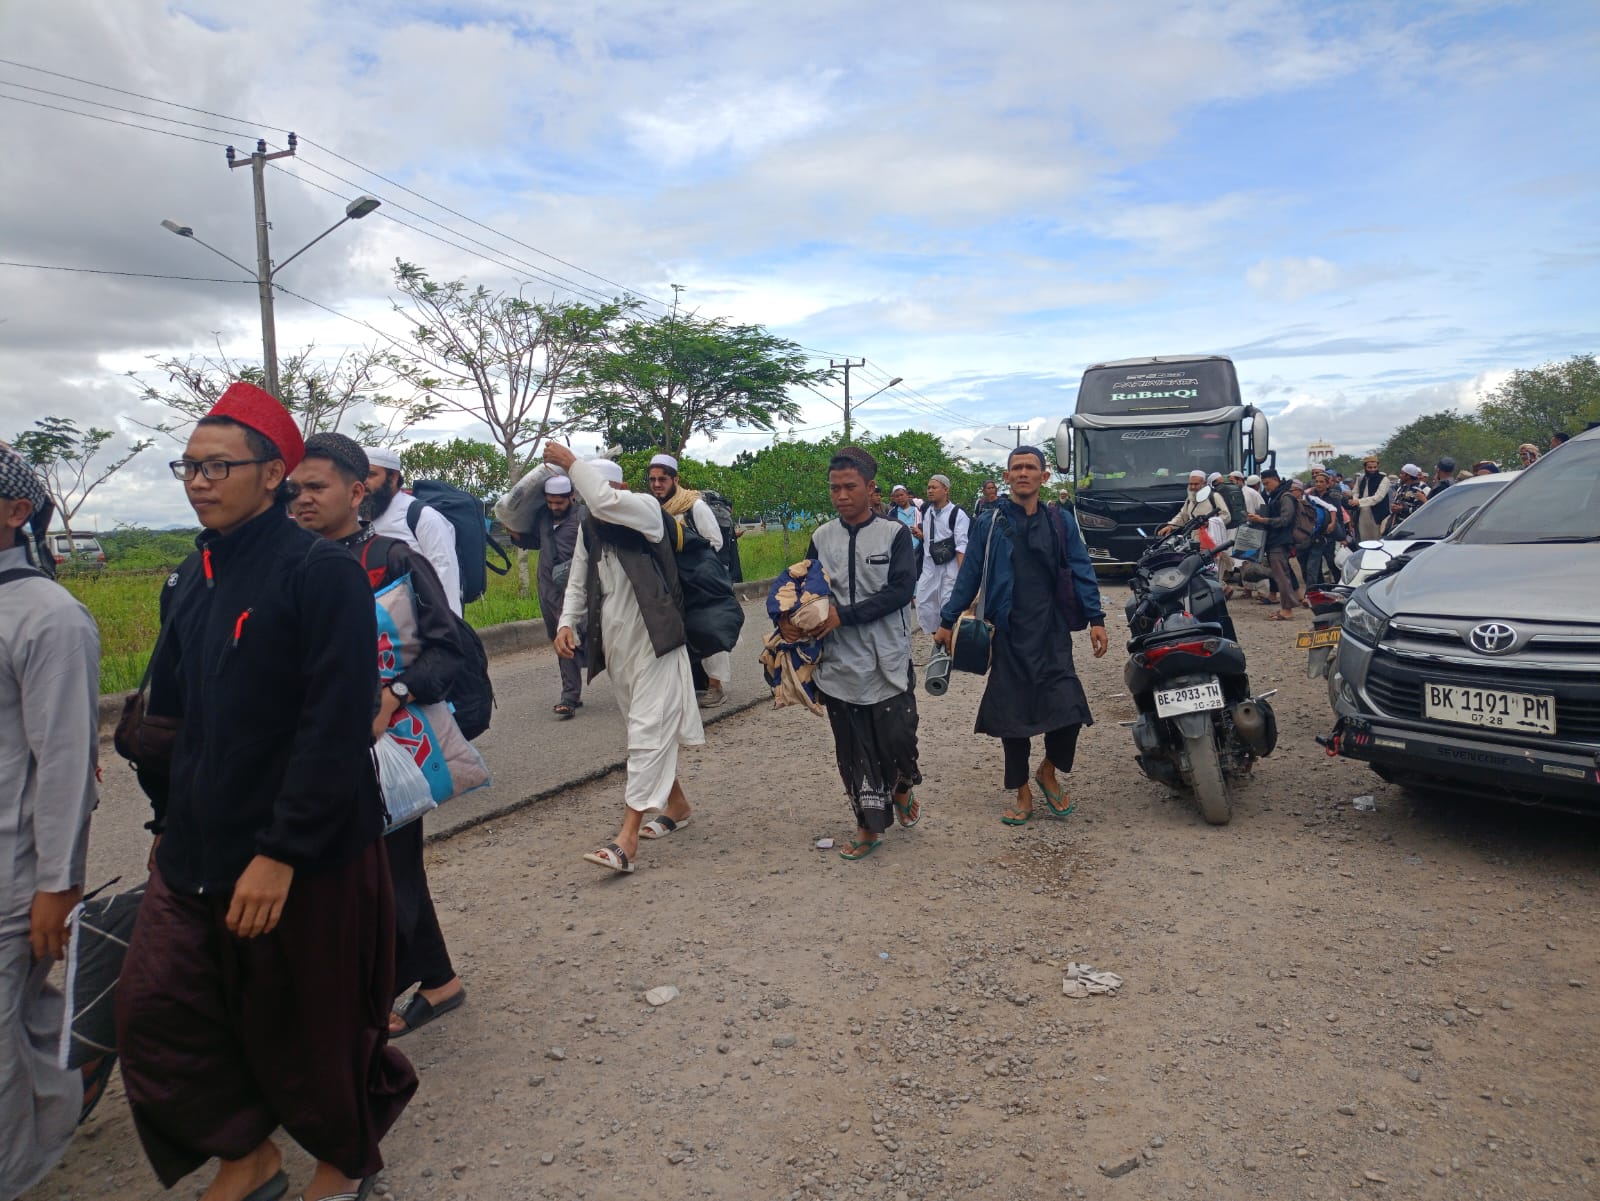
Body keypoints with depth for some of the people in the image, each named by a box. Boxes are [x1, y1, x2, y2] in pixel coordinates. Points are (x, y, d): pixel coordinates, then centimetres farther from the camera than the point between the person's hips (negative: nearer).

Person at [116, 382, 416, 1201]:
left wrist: (280, 854, -22)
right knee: (151, 1011, 8)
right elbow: (167, 712, 17)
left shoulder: (323, 573, -15)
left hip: (306, 862, -7)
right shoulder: (188, 581, 8)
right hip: (195, 857, 7)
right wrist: (169, 819, 18)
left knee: (309, 1027, 8)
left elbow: (338, 727, -21)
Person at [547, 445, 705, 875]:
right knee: (643, 731, 16)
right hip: (615, 646, 8)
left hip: (654, 644, -7)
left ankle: (628, 838, -14)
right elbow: (578, 583, 13)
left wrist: (570, 462, -19)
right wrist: (568, 622, -4)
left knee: (647, 733, -11)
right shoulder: (589, 529, 9)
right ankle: (677, 805, 34)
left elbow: (605, 501, -30)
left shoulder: (646, 509, -10)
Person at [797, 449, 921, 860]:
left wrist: (843, 616, -19)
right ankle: (870, 825, 23)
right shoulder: (822, 537, 7)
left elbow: (901, 590, -13)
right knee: (853, 748, 8)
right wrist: (788, 620, -10)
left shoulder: (895, 533, -4)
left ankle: (902, 787, 32)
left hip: (888, 662, -3)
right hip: (840, 663, 3)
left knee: (897, 738, -2)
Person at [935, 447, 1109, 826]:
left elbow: (1081, 571, 5)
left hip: (1051, 632, 0)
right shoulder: (990, 523, 4)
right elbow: (970, 575, 6)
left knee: (1068, 709, -10)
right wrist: (947, 621, 4)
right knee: (1011, 713, 5)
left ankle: (1049, 771, 20)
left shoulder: (1061, 522, 7)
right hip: (1008, 634, 0)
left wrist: (1095, 619, -4)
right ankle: (1022, 794, 21)